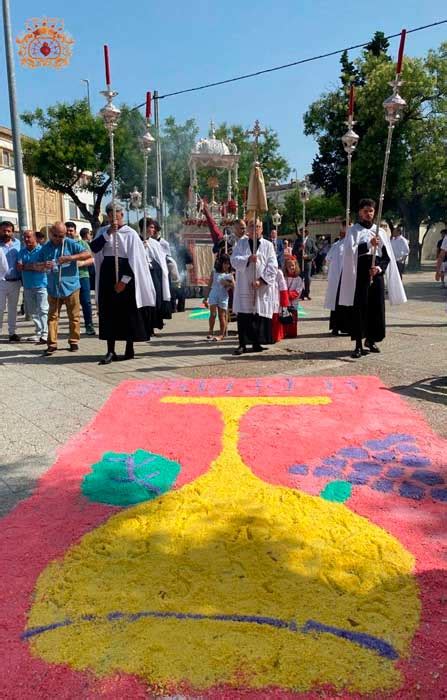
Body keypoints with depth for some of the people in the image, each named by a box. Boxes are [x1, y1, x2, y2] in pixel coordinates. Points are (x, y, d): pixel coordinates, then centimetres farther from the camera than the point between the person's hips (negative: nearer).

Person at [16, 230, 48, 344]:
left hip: (41, 284, -6)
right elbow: (19, 267, 4)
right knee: (32, 311, 11)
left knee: (42, 310, -8)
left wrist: (26, 266, -7)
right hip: (27, 286, 7)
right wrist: (35, 266, -14)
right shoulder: (22, 251, 12)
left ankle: (45, 334, -8)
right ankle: (38, 333, 19)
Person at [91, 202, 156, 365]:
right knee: (109, 312, 1)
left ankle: (129, 350, 12)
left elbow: (134, 259, -9)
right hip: (107, 275, 4)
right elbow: (94, 248, -6)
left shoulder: (130, 234, -3)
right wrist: (109, 232, -15)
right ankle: (110, 351, 4)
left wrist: (124, 280, -15)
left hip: (126, 275, -4)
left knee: (128, 313, 2)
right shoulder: (103, 231, 10)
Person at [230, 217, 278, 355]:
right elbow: (234, 260, -3)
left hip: (262, 287, 0)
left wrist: (261, 280, -13)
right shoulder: (241, 243, 9)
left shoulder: (268, 245, 6)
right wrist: (248, 259, -19)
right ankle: (242, 344, 2)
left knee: (260, 315, 1)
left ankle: (257, 343, 12)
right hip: (244, 286, 0)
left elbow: (272, 266, -2)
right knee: (243, 316, -3)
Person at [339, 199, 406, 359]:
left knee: (376, 307, 5)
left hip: (376, 273, 4)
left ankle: (371, 340, 19)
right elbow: (350, 251, -12)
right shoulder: (353, 230, 3)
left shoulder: (380, 232, 13)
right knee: (359, 308, -6)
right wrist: (369, 244, -23)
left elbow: (387, 255, 10)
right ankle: (359, 344, -3)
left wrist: (379, 267, -8)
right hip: (359, 274, -4)